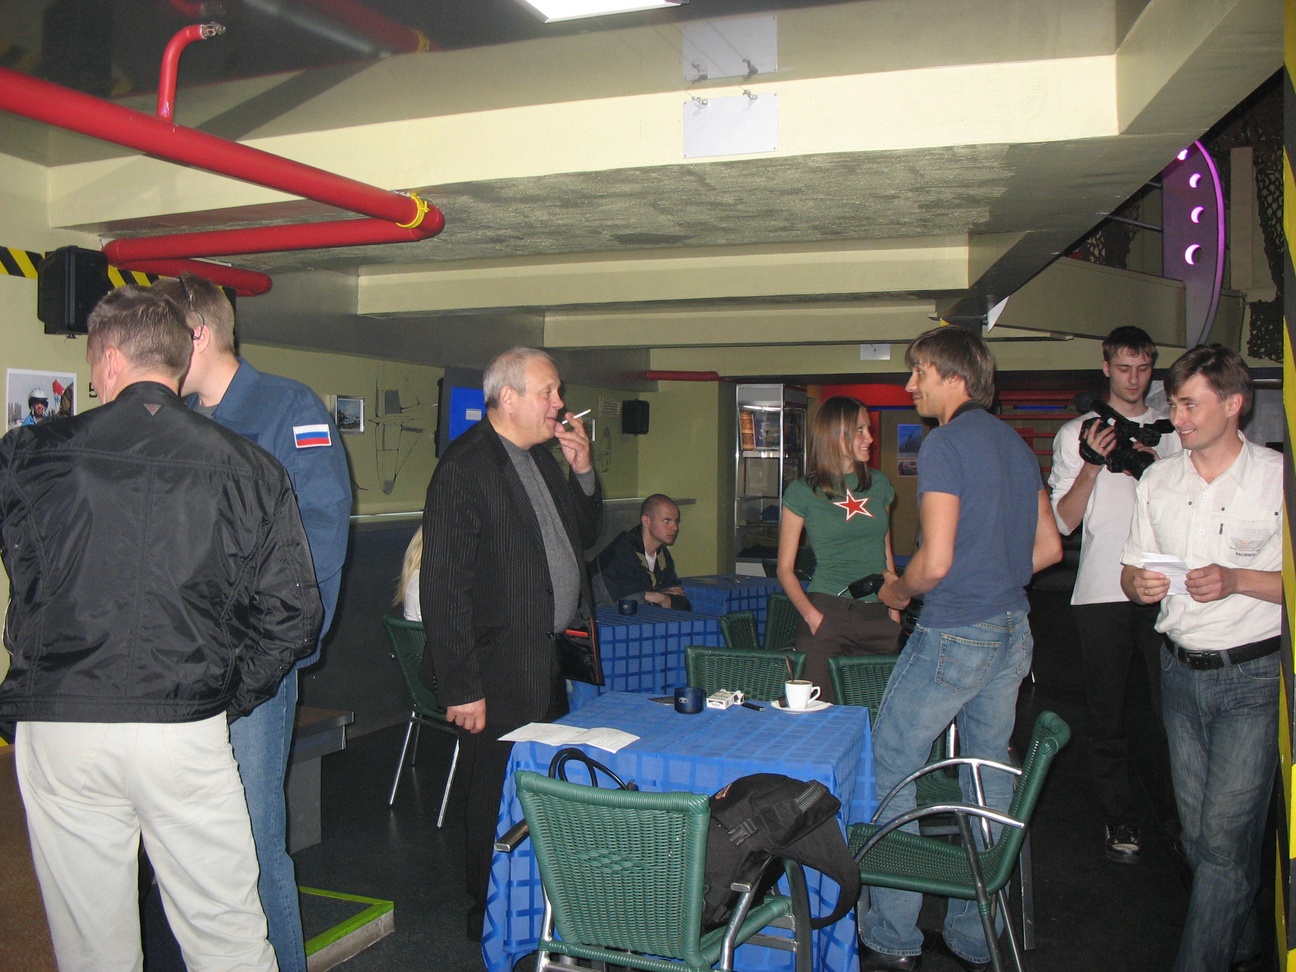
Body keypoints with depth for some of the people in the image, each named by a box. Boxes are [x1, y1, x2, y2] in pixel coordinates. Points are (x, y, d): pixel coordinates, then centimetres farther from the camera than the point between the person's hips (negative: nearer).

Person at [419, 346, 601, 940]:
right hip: (503, 673, -8)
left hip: (557, 659, 8)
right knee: (501, 801, 6)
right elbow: (443, 586, -19)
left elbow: (583, 536, 20)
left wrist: (582, 471, 4)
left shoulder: (541, 457, 12)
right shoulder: (464, 467, -16)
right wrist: (461, 687, -19)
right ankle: (492, 920, 26)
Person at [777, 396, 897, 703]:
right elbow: (785, 569, 1)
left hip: (877, 618, 4)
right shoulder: (802, 493, 0)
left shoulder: (879, 484, 12)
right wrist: (812, 617, -14)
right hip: (827, 613, -4)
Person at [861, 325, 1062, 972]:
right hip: (1012, 633, 9)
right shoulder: (1017, 443, 12)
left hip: (954, 635, -9)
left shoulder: (945, 442, -14)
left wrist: (898, 590, -1)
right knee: (990, 779, 14)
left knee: (890, 771, 3)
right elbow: (1048, 547, 15)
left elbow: (936, 561, -19)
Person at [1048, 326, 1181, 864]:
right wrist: (1092, 465, -13)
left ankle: (1174, 811, 20)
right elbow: (1063, 521, 1)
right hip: (1102, 591, -1)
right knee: (1109, 713, 5)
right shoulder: (1076, 433, 7)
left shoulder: (1172, 432, 13)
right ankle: (1120, 817, 17)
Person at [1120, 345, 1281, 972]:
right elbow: (1131, 572, 14)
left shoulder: (1279, 478, -7)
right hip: (1180, 668, 5)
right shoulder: (1157, 480, 9)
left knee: (1225, 839, -6)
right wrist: (1139, 584, -8)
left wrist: (1235, 580, -21)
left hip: (1252, 676, -5)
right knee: (1199, 833, 14)